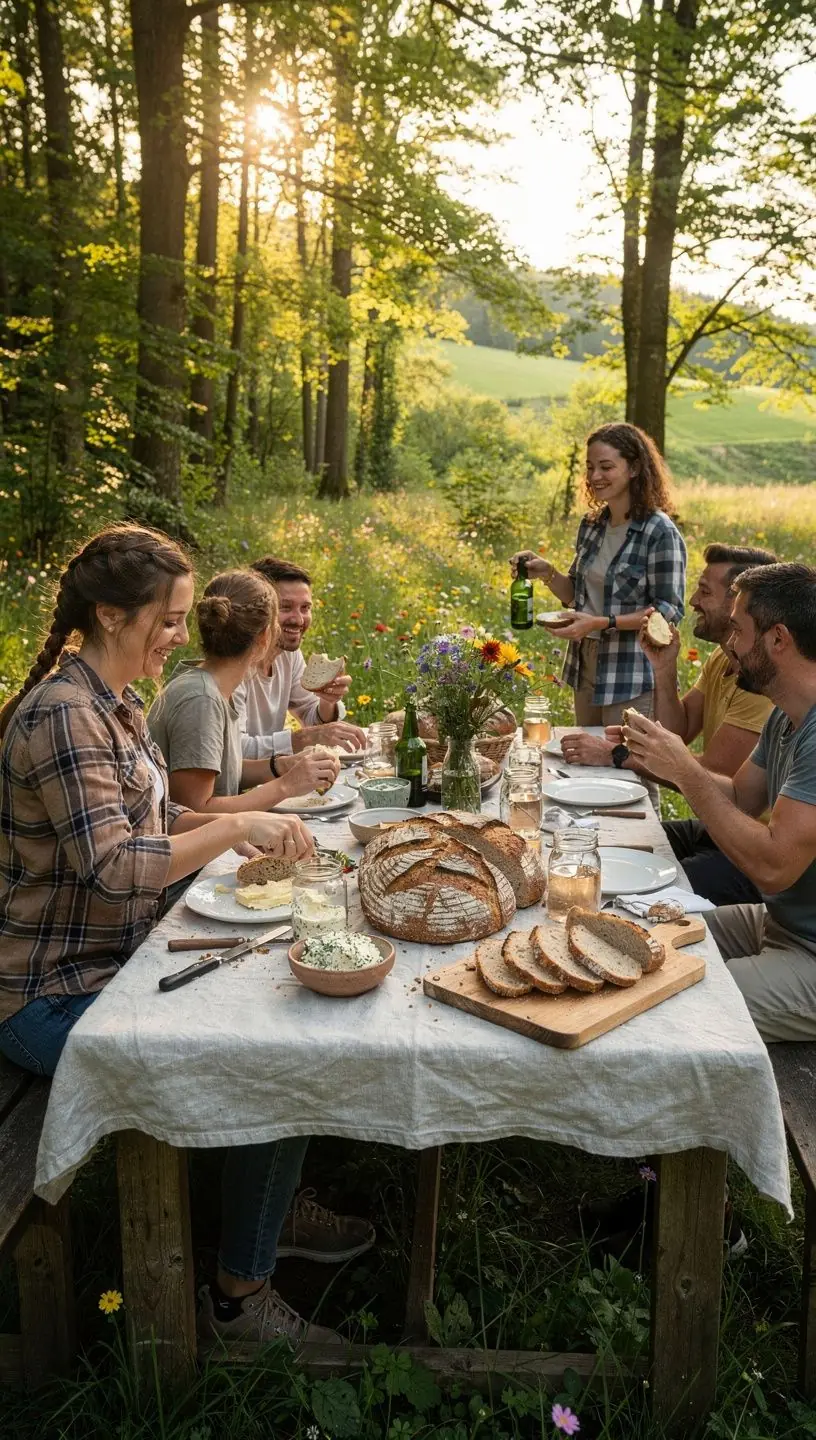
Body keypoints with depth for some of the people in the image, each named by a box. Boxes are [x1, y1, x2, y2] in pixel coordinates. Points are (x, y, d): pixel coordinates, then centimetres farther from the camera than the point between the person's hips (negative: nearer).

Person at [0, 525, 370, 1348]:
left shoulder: (116, 706, 8)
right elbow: (112, 867, -29)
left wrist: (243, 828, 1)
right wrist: (236, 826, -24)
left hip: (113, 963, 10)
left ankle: (271, 1211, 28)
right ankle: (238, 1298, 4)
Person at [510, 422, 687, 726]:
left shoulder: (660, 533, -14)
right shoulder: (591, 525, 7)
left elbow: (669, 611, -16)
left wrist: (601, 623, -24)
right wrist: (547, 573, -4)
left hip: (633, 678, -7)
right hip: (586, 667, 7)